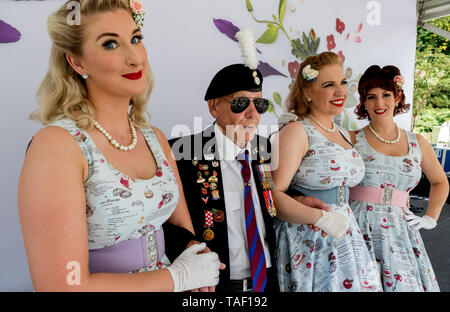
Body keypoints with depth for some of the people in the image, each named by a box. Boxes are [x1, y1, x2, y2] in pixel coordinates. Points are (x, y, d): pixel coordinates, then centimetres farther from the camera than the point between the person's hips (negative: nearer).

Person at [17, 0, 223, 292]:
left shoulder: (156, 139, -6)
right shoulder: (55, 145, -23)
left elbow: (184, 227, 1)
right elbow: (63, 285, -27)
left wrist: (202, 279, -16)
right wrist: (180, 275, -19)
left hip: (170, 288, 5)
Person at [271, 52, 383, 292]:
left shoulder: (344, 134, 12)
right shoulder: (296, 130, -14)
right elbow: (273, 194, -21)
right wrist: (322, 218, -25)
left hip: (345, 236, 7)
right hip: (307, 242, -7)